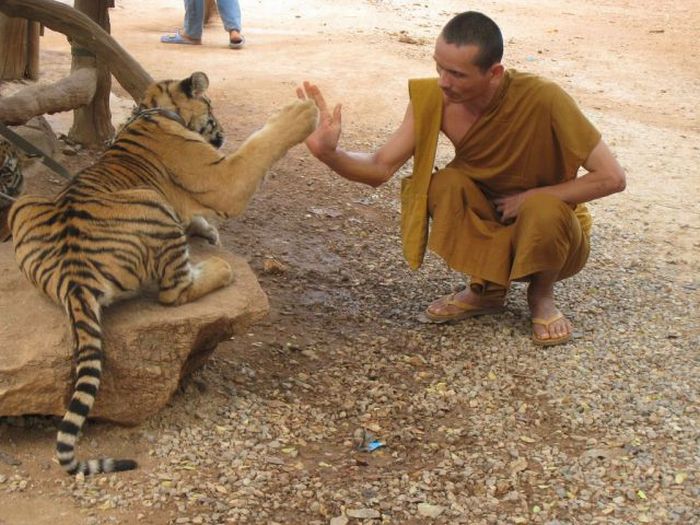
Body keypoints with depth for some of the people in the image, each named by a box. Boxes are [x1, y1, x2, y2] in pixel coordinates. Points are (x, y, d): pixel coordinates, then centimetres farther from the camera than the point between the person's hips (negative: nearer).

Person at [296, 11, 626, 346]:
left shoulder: (543, 99, -30)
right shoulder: (434, 99, -19)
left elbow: (612, 177, -25)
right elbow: (381, 168, -20)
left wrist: (531, 198, -26)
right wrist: (328, 152, -38)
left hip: (550, 223, -3)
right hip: (489, 225, 3)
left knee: (544, 210, -36)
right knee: (445, 184, -26)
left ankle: (541, 296, -2)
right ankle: (486, 290, 0)